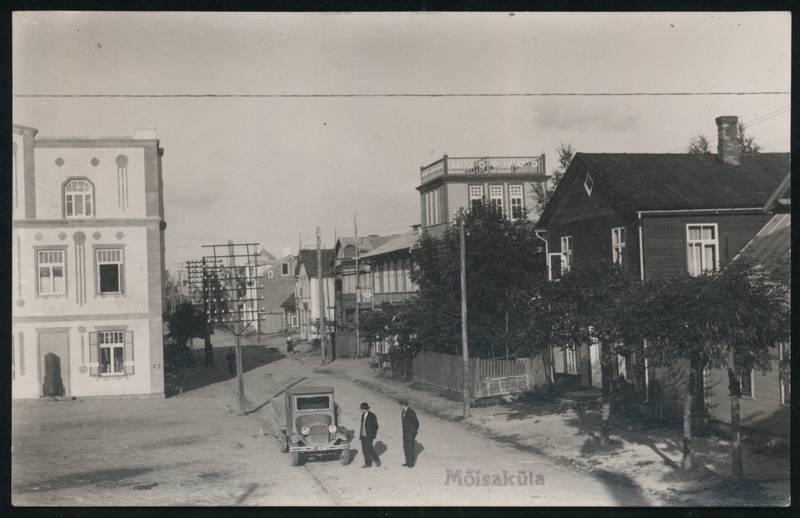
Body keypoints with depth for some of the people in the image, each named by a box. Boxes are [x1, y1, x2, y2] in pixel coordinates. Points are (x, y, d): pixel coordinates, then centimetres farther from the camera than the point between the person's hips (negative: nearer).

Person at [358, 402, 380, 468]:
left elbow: (375, 426, -10)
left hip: (369, 436, -7)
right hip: (363, 435, 7)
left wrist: (373, 435, -12)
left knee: (369, 449, -8)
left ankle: (377, 461, 7)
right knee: (364, 450, 7)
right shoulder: (363, 415, 10)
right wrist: (360, 434, 14)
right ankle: (367, 463, 15)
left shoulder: (372, 416, -12)